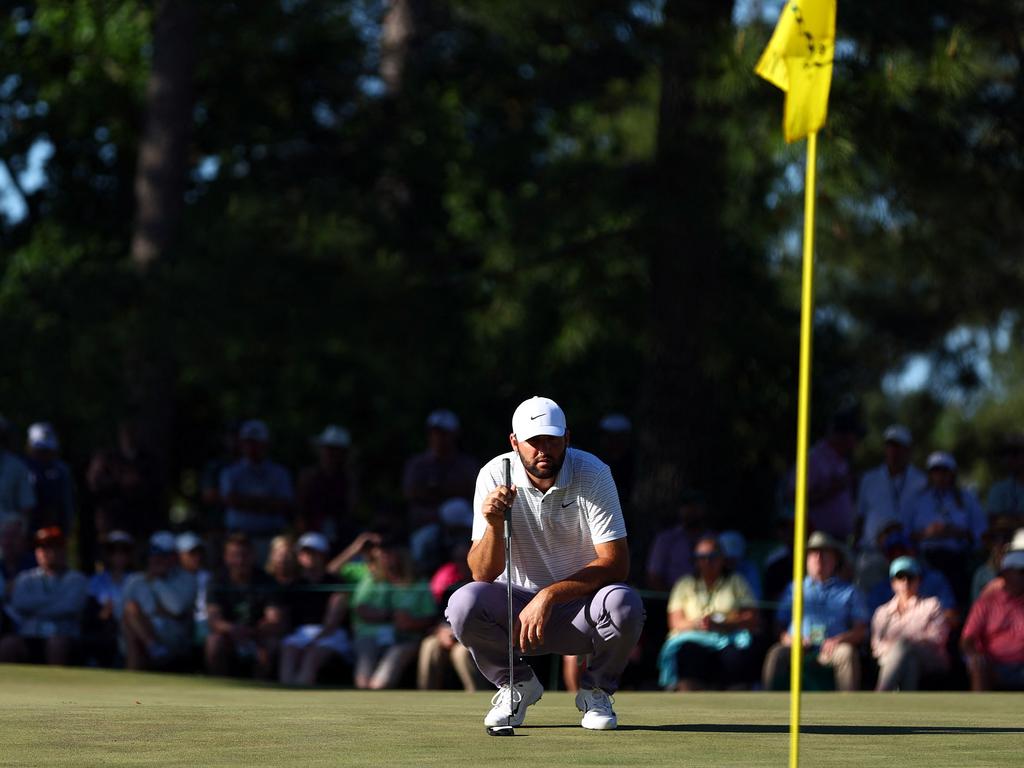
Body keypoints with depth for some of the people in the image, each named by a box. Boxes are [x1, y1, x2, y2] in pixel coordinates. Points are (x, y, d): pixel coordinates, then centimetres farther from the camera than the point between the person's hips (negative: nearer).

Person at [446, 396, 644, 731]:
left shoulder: (593, 474, -14)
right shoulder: (495, 476, -11)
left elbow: (616, 563, -20)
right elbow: (483, 574, -14)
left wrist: (549, 595, -30)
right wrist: (494, 525, -35)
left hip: (581, 601, -1)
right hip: (518, 602, 1)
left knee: (625, 605, -34)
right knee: (464, 603, -29)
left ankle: (596, 690, -1)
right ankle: (517, 685, 1)